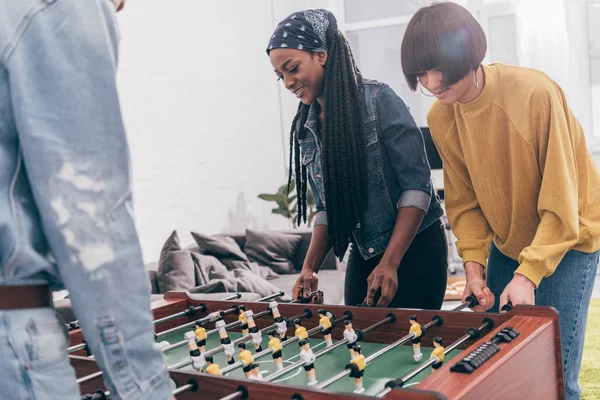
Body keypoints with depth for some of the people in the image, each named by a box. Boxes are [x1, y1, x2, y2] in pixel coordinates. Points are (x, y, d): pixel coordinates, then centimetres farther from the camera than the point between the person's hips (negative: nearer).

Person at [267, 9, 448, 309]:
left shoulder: (378, 100, -13)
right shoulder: (305, 128, 4)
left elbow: (416, 185, -15)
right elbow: (327, 209, 9)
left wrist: (391, 263, -20)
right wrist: (310, 268, -2)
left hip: (413, 250, -5)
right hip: (362, 258, 5)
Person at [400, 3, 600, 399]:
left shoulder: (536, 94, -26)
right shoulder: (440, 118, -10)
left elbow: (560, 200, -22)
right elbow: (464, 199, -1)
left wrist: (529, 273, -26)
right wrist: (473, 262, -13)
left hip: (567, 237, -5)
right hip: (506, 243, 5)